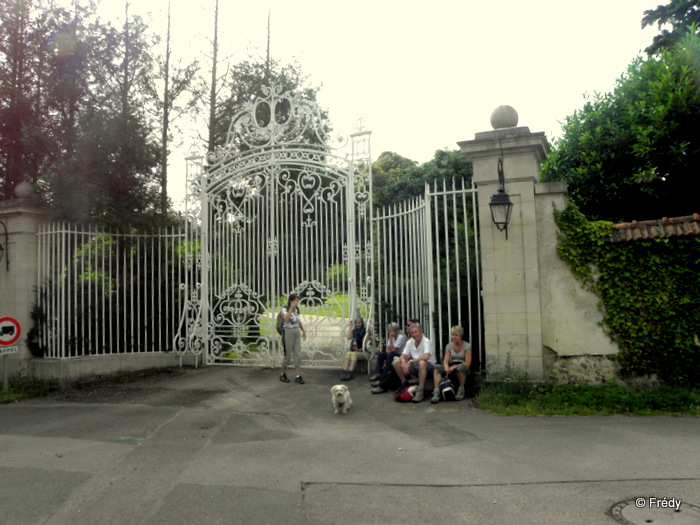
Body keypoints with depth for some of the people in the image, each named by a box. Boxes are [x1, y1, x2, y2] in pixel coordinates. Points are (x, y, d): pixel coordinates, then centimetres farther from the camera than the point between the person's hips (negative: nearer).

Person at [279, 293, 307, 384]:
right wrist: (291, 308, -30)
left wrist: (303, 331, 21)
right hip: (288, 332, -6)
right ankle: (283, 375, 20)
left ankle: (298, 376, 3)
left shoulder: (296, 309, 7)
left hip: (297, 332, 6)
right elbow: (286, 319, -31)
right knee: (288, 355, 2)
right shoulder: (285, 309, -12)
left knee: (298, 354, 1)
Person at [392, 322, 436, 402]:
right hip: (416, 366, 6)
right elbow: (403, 356, 2)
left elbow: (426, 357, -32)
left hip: (428, 366, -6)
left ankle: (420, 391, -38)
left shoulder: (426, 342, -15)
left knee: (421, 363, -42)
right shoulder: (410, 342, 5)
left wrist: (411, 361, -31)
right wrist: (404, 363, -23)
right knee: (396, 363, -10)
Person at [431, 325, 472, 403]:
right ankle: (436, 393, -35)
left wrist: (454, 367, -22)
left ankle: (461, 390, -18)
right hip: (451, 367, 4)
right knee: (437, 368, -25)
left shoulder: (467, 345, -2)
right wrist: (446, 367, -24)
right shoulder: (449, 345, 10)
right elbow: (445, 360, 2)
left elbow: (468, 363, -11)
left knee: (461, 367, -40)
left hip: (463, 367, -3)